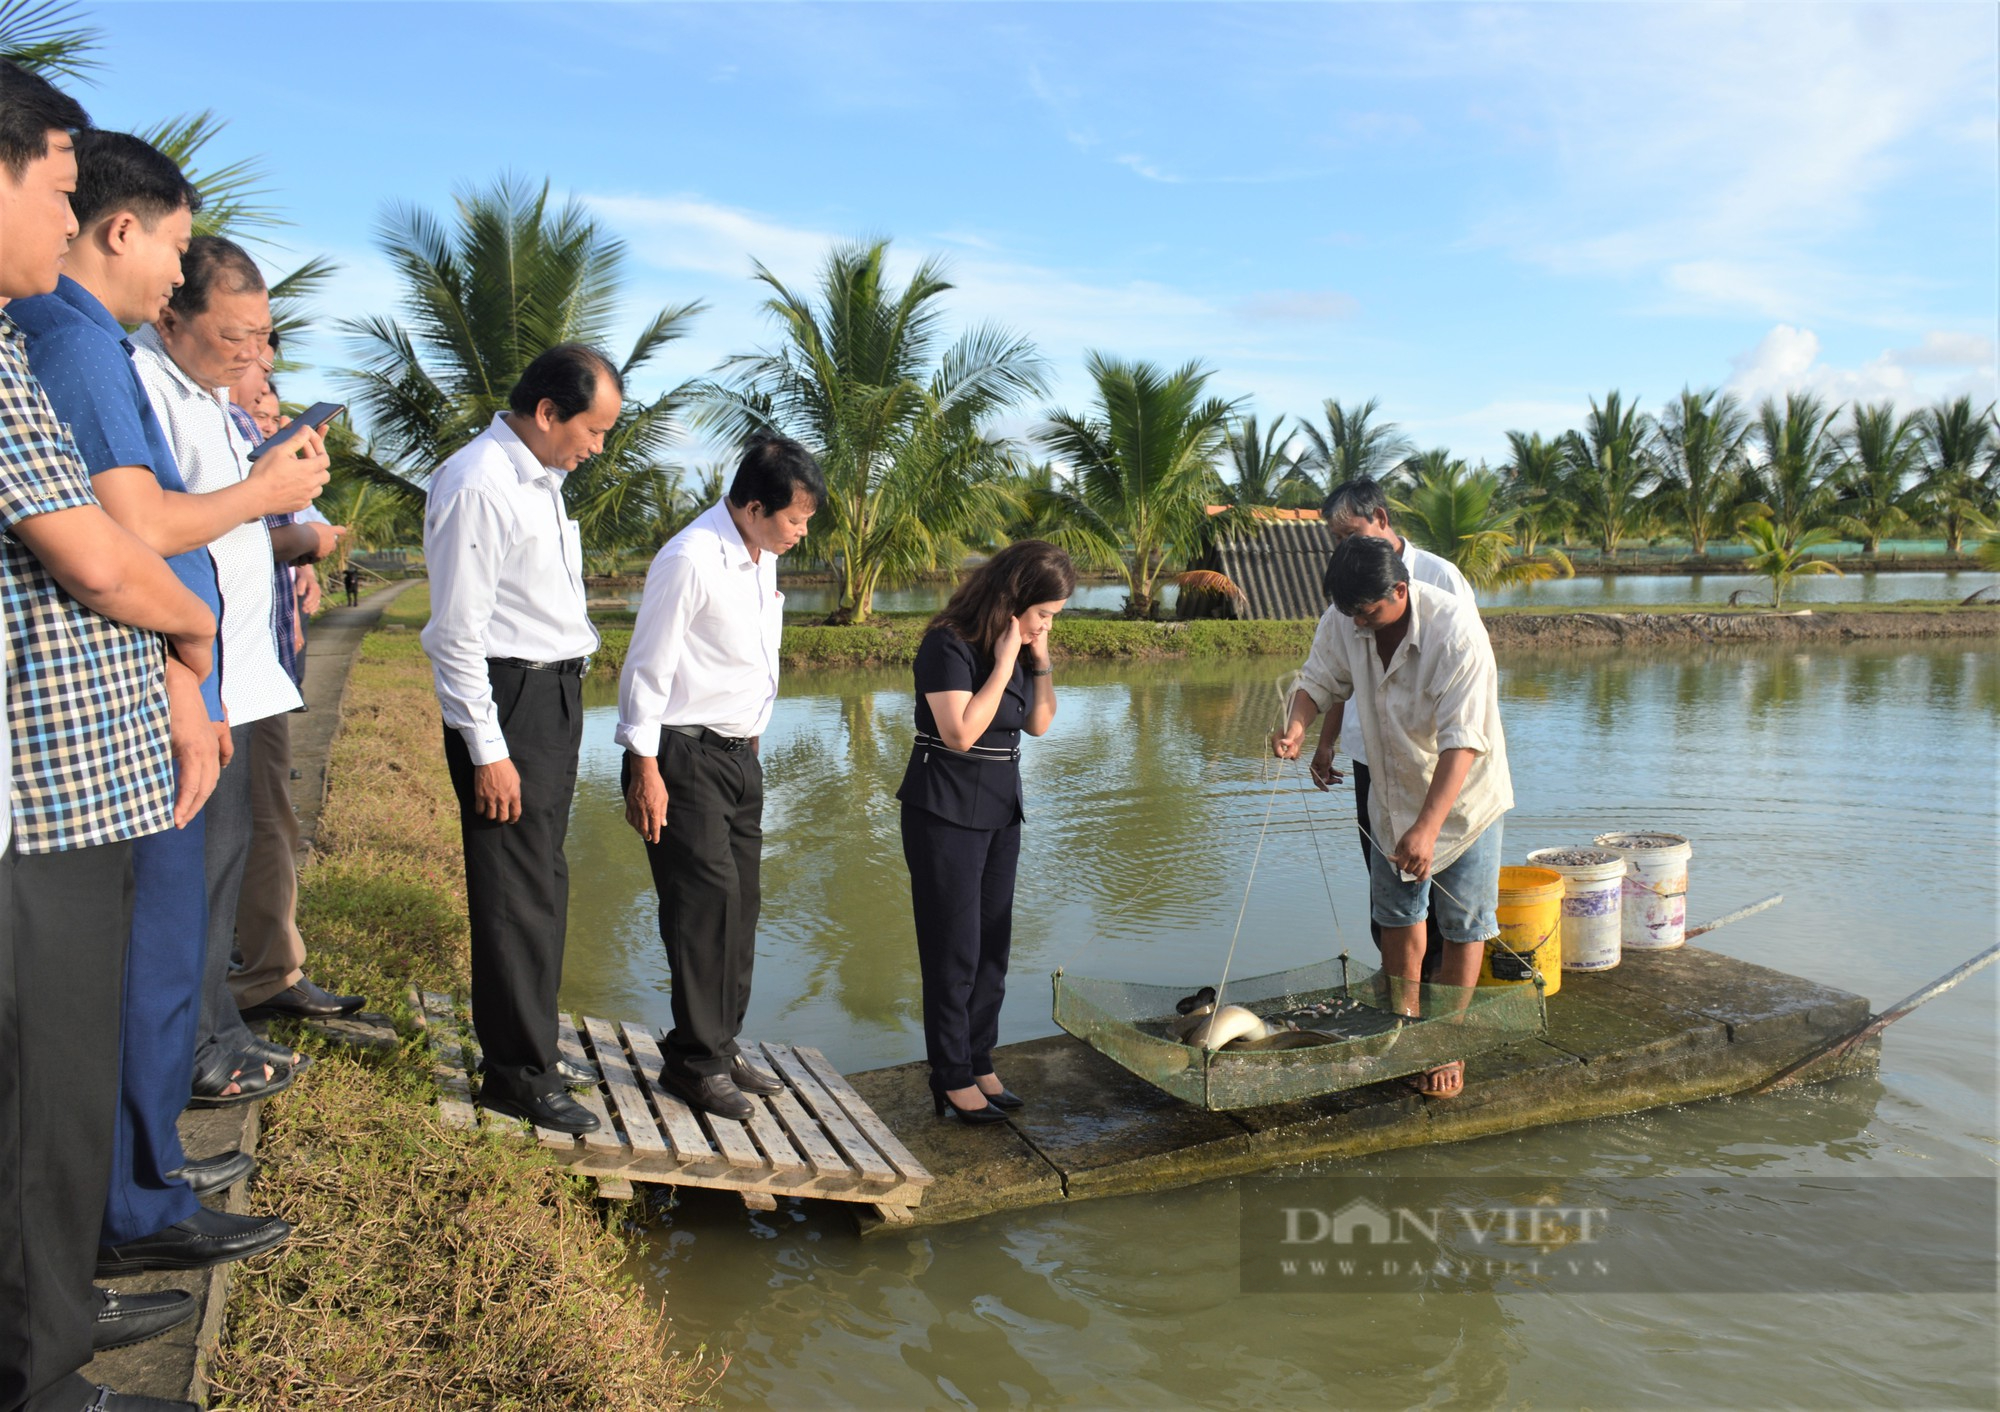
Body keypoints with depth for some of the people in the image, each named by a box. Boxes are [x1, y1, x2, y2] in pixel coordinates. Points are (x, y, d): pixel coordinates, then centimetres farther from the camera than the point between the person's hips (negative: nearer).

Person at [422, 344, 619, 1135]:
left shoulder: (542, 479, 12)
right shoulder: (479, 486, -17)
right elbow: (458, 632, -19)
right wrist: (488, 751, -19)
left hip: (555, 696, 10)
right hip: (507, 700, -10)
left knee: (541, 882, 18)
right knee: (518, 892, -2)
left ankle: (527, 1044, 33)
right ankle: (518, 1075, 11)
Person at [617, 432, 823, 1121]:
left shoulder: (761, 559, 10)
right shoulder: (690, 561, -17)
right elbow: (647, 669, -16)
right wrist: (646, 771, -16)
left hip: (740, 753, 9)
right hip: (684, 755, -8)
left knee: (740, 903, 10)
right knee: (708, 900, -9)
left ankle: (720, 1048, 21)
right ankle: (696, 1059, 3)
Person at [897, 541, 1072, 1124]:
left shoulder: (1018, 645, 5)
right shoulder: (949, 644, -18)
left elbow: (1039, 724, 10)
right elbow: (961, 732, -25)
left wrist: (1041, 664, -3)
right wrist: (1004, 664, -22)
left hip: (1001, 812, 8)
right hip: (946, 813, -8)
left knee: (992, 946, 12)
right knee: (954, 950, 0)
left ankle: (978, 1063, 24)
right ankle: (952, 1081, 12)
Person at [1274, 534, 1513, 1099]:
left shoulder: (1454, 628, -32)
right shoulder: (1343, 623, -16)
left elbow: (1462, 740, -35)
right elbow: (1318, 680, -1)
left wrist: (1428, 827, -43)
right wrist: (1297, 728, -24)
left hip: (1462, 795, -5)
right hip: (1392, 792, 5)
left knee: (1462, 925, 3)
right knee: (1396, 916, 15)